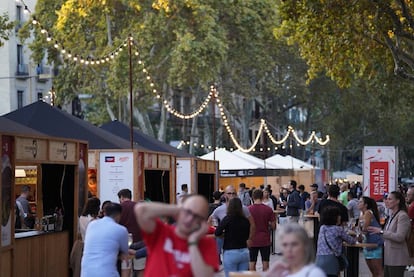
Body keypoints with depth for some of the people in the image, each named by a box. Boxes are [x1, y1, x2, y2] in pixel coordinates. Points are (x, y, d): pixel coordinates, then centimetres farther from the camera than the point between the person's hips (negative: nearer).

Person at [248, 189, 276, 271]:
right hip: (265, 240, 0)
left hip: (252, 240, 0)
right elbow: (273, 226, -3)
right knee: (265, 262, 8)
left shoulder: (248, 209, -7)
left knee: (252, 263, 8)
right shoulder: (268, 209, -6)